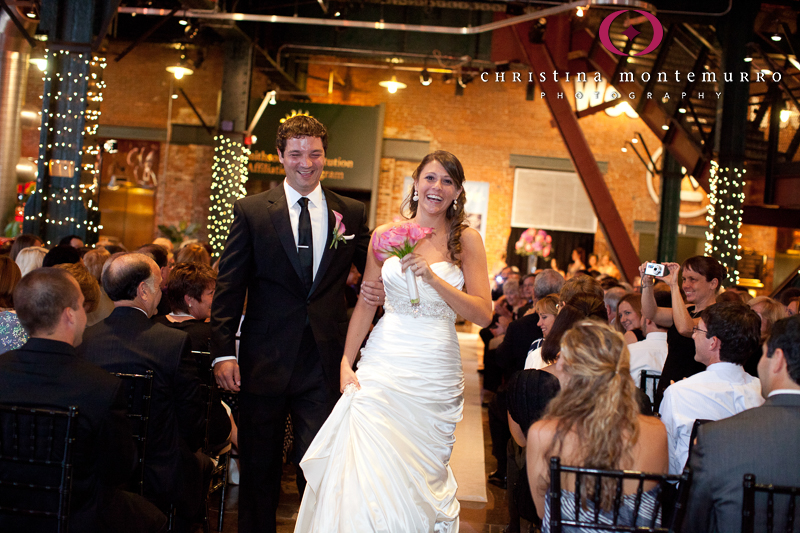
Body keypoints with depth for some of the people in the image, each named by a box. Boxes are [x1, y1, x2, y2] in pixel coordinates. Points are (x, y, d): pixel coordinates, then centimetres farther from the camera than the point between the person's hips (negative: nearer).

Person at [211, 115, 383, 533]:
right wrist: (223, 352, -9)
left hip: (324, 364, 0)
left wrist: (379, 288, -9)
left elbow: (373, 270, 15)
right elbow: (228, 287, -1)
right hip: (264, 361, 0)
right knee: (259, 471, 12)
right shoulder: (251, 211, 2)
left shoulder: (352, 213, 6)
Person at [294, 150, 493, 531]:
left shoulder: (466, 240, 1)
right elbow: (366, 304, 9)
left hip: (436, 374, -1)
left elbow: (484, 315, -4)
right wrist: (346, 362, 3)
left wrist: (433, 278, -15)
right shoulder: (386, 236, 5)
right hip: (383, 367, 1)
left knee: (420, 477, 4)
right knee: (369, 469, -8)